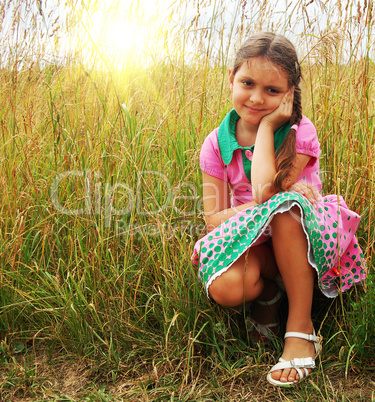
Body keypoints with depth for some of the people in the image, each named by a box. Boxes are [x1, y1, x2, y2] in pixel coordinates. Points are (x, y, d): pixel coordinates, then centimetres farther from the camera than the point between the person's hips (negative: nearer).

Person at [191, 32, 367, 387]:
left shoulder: (300, 133, -11)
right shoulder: (216, 145, -5)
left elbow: (265, 193, -26)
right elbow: (213, 218, -10)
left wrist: (267, 126, -19)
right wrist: (267, 208, -25)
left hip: (307, 236, -1)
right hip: (255, 244, 2)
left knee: (284, 205, -38)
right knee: (225, 288, -33)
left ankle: (301, 329, -19)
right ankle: (268, 288, 7)